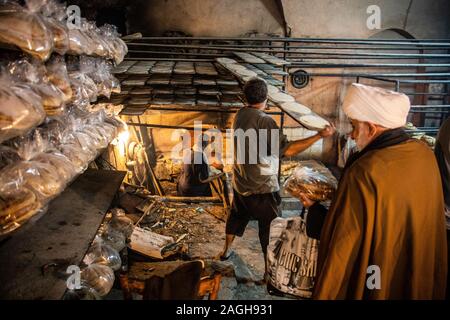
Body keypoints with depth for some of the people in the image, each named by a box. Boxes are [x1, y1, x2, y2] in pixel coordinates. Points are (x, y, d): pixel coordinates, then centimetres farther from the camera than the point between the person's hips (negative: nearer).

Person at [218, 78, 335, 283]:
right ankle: (270, 273, 14)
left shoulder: (239, 116, 0)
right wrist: (320, 135, -27)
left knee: (236, 217, 26)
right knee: (269, 230, 5)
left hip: (241, 183, 8)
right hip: (262, 188, -7)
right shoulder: (264, 120, -22)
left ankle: (226, 250, 45)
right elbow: (287, 150, -28)